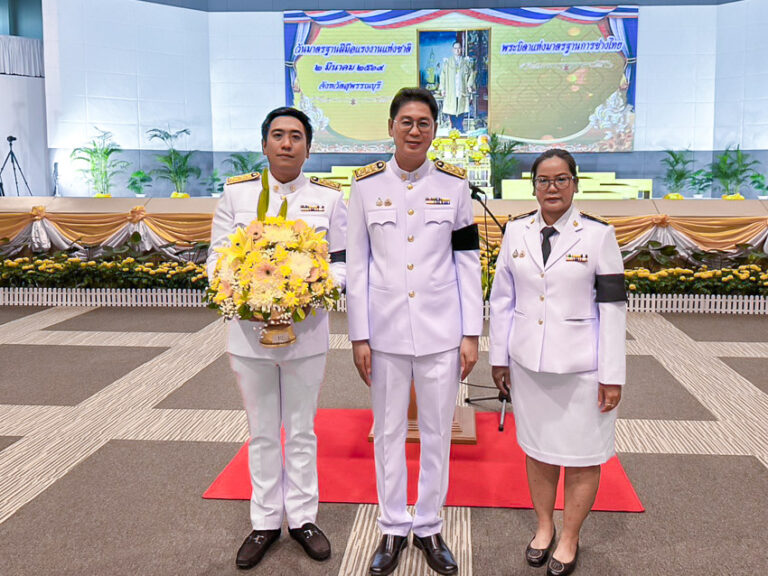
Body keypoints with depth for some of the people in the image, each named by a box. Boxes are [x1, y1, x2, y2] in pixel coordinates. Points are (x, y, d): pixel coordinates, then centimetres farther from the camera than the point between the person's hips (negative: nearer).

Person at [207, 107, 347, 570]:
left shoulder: (330, 197, 1)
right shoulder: (236, 193, 2)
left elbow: (342, 261, 2)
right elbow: (218, 257, 2)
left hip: (307, 334, 0)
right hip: (250, 333, 1)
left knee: (302, 431, 12)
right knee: (262, 433, 13)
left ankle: (302, 517, 29)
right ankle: (266, 522, 29)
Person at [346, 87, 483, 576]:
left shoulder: (454, 183, 1)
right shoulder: (367, 184, 1)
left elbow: (468, 262, 2)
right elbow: (357, 265, 2)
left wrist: (471, 334, -1)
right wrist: (359, 335, -1)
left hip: (441, 329, 0)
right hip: (386, 329, 0)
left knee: (437, 432, 10)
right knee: (389, 431, 11)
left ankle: (429, 527, 28)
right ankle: (393, 528, 28)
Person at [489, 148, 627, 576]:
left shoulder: (598, 234, -6)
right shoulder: (517, 231, 3)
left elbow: (613, 306, -7)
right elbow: (503, 297, 8)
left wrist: (612, 376, -9)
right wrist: (499, 357, 7)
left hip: (581, 365, -3)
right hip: (528, 363, 3)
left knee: (581, 455, 6)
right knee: (537, 447, 15)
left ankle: (570, 538, 27)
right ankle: (544, 526, 35)